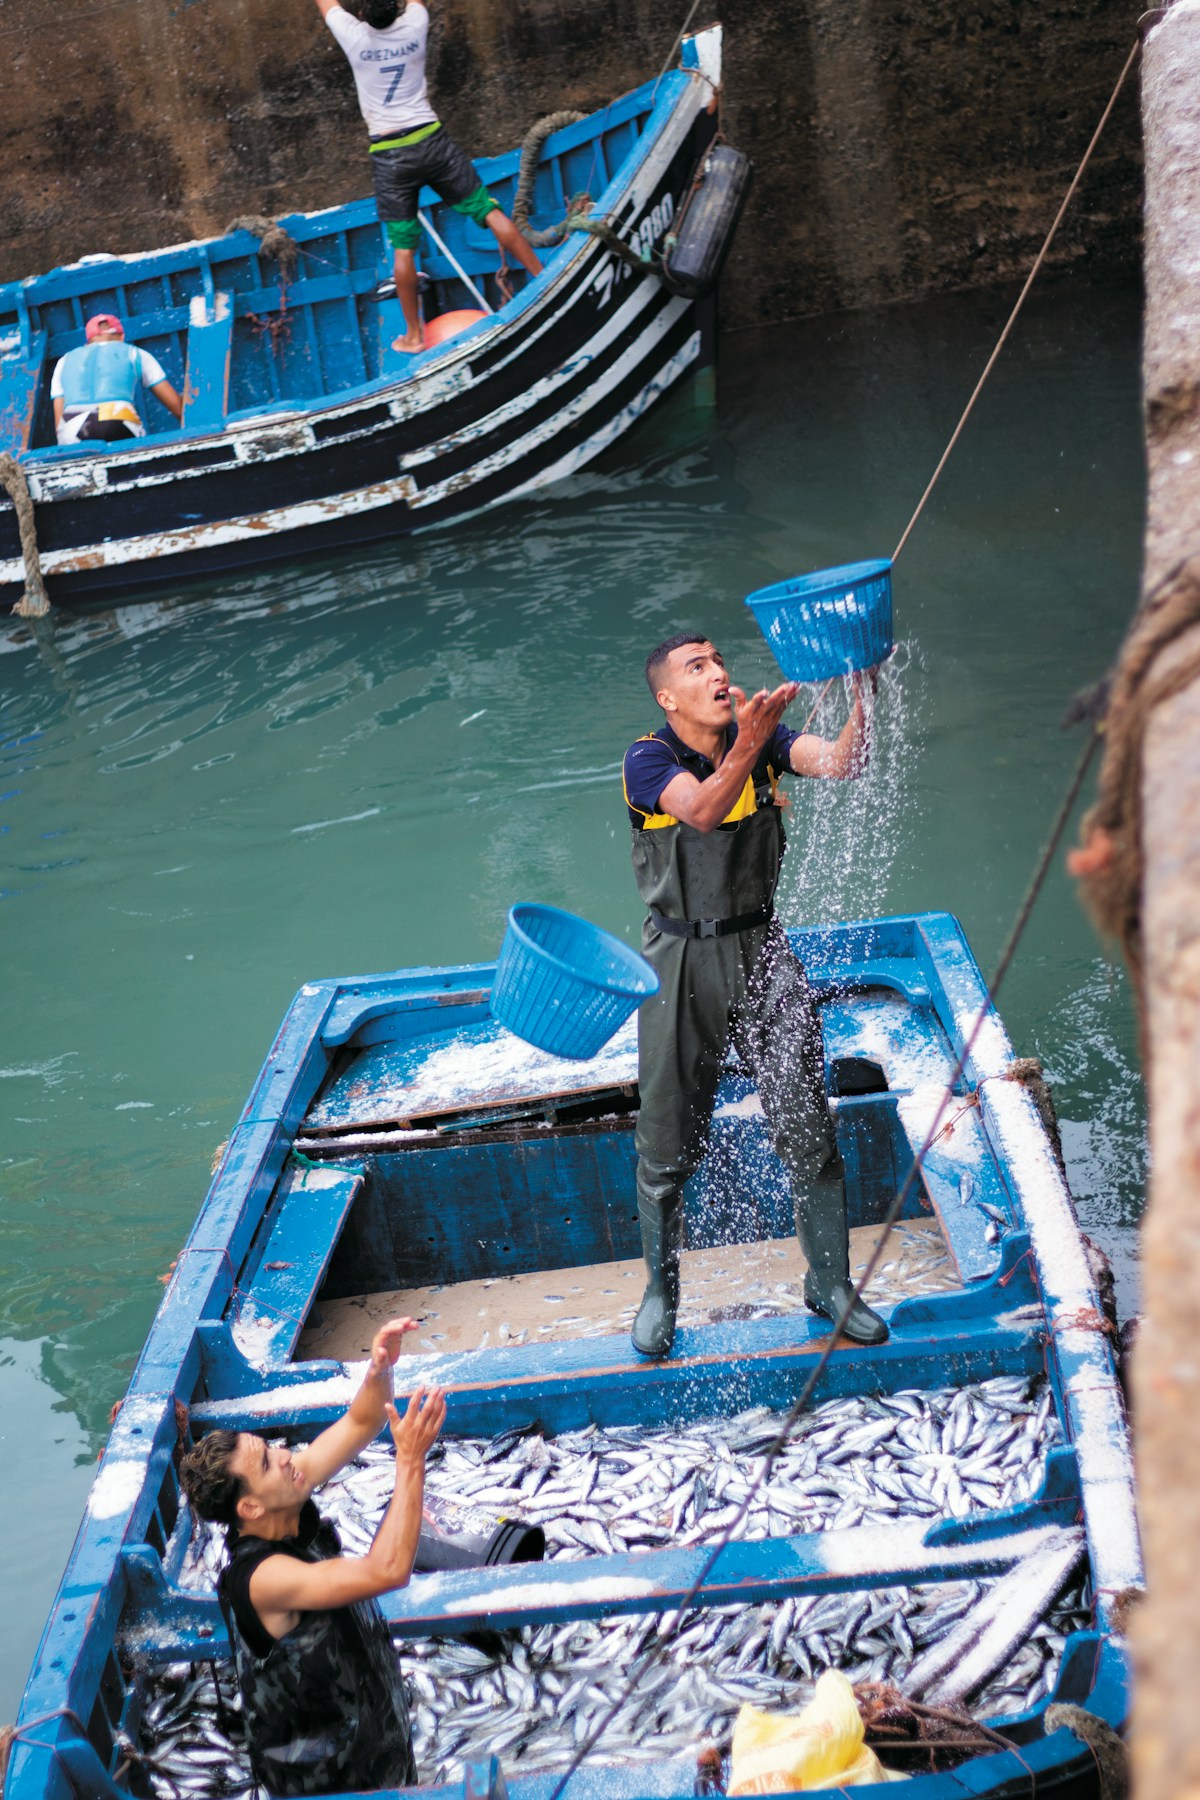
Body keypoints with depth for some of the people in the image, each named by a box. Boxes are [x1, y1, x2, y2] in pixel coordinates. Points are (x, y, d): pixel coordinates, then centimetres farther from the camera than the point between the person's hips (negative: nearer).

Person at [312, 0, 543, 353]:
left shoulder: (354, 36, -9)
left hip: (389, 155, -1)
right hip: (432, 139, 2)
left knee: (402, 248, 3)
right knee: (490, 211, 6)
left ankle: (413, 334, 8)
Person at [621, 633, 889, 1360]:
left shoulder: (768, 738, 0)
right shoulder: (648, 759, -11)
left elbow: (839, 763, -18)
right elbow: (702, 811, -31)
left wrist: (862, 698, -37)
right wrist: (747, 746, -48)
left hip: (764, 951, 3)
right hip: (683, 964, -2)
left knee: (809, 1127, 5)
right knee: (669, 1145, 7)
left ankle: (831, 1284, 23)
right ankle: (661, 1293, 27)